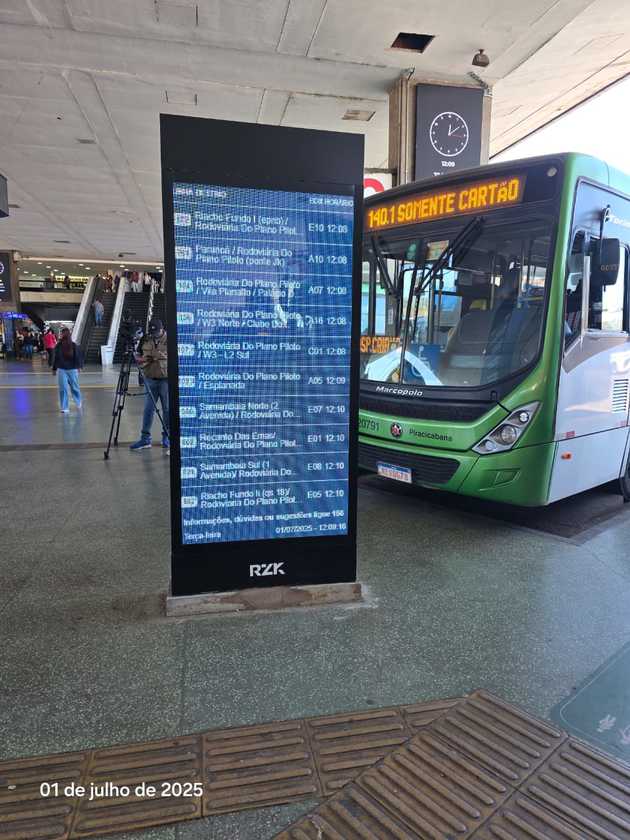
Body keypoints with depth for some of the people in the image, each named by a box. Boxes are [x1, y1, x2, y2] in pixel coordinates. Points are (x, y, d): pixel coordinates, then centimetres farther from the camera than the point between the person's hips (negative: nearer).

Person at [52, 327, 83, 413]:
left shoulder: (74, 346, -5)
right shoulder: (58, 346, -1)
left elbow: (79, 356, -1)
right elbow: (55, 358, 6)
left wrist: (79, 366, -9)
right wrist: (54, 368, 9)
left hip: (72, 370, -1)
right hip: (61, 370, 1)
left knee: (74, 387, 11)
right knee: (63, 389, 0)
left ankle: (78, 403, 36)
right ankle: (64, 408, 7)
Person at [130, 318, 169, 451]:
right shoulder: (145, 339, 5)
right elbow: (137, 356, 13)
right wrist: (141, 359, -8)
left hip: (166, 379, -3)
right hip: (150, 379, 3)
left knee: (167, 409, 5)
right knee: (148, 409, 4)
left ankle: (167, 437, 17)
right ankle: (145, 438, 10)